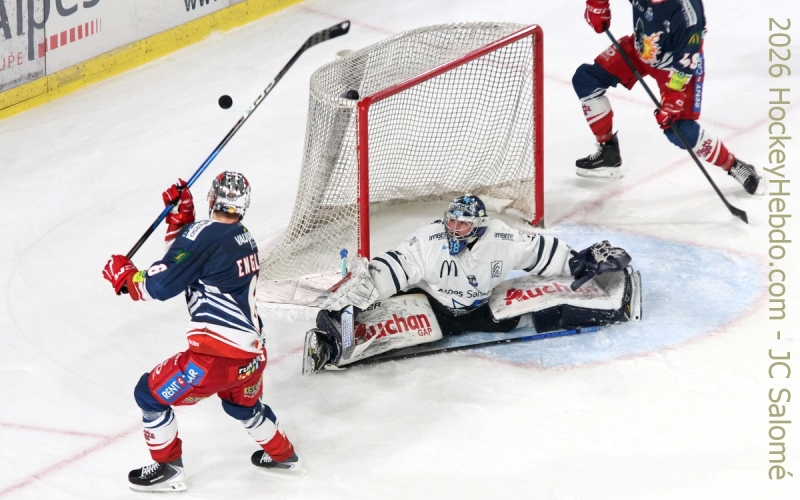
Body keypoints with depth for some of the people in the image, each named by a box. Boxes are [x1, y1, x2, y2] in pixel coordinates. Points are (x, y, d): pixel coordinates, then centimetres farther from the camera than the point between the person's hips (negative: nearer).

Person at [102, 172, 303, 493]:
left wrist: (123, 275, 4)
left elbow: (160, 285, -12)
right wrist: (180, 218, 17)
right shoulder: (245, 241, 13)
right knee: (243, 404, 39)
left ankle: (168, 469, 18)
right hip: (252, 355, 8)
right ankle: (282, 455, 55)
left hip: (217, 357, -8)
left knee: (150, 394, 10)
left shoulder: (205, 235, -12)